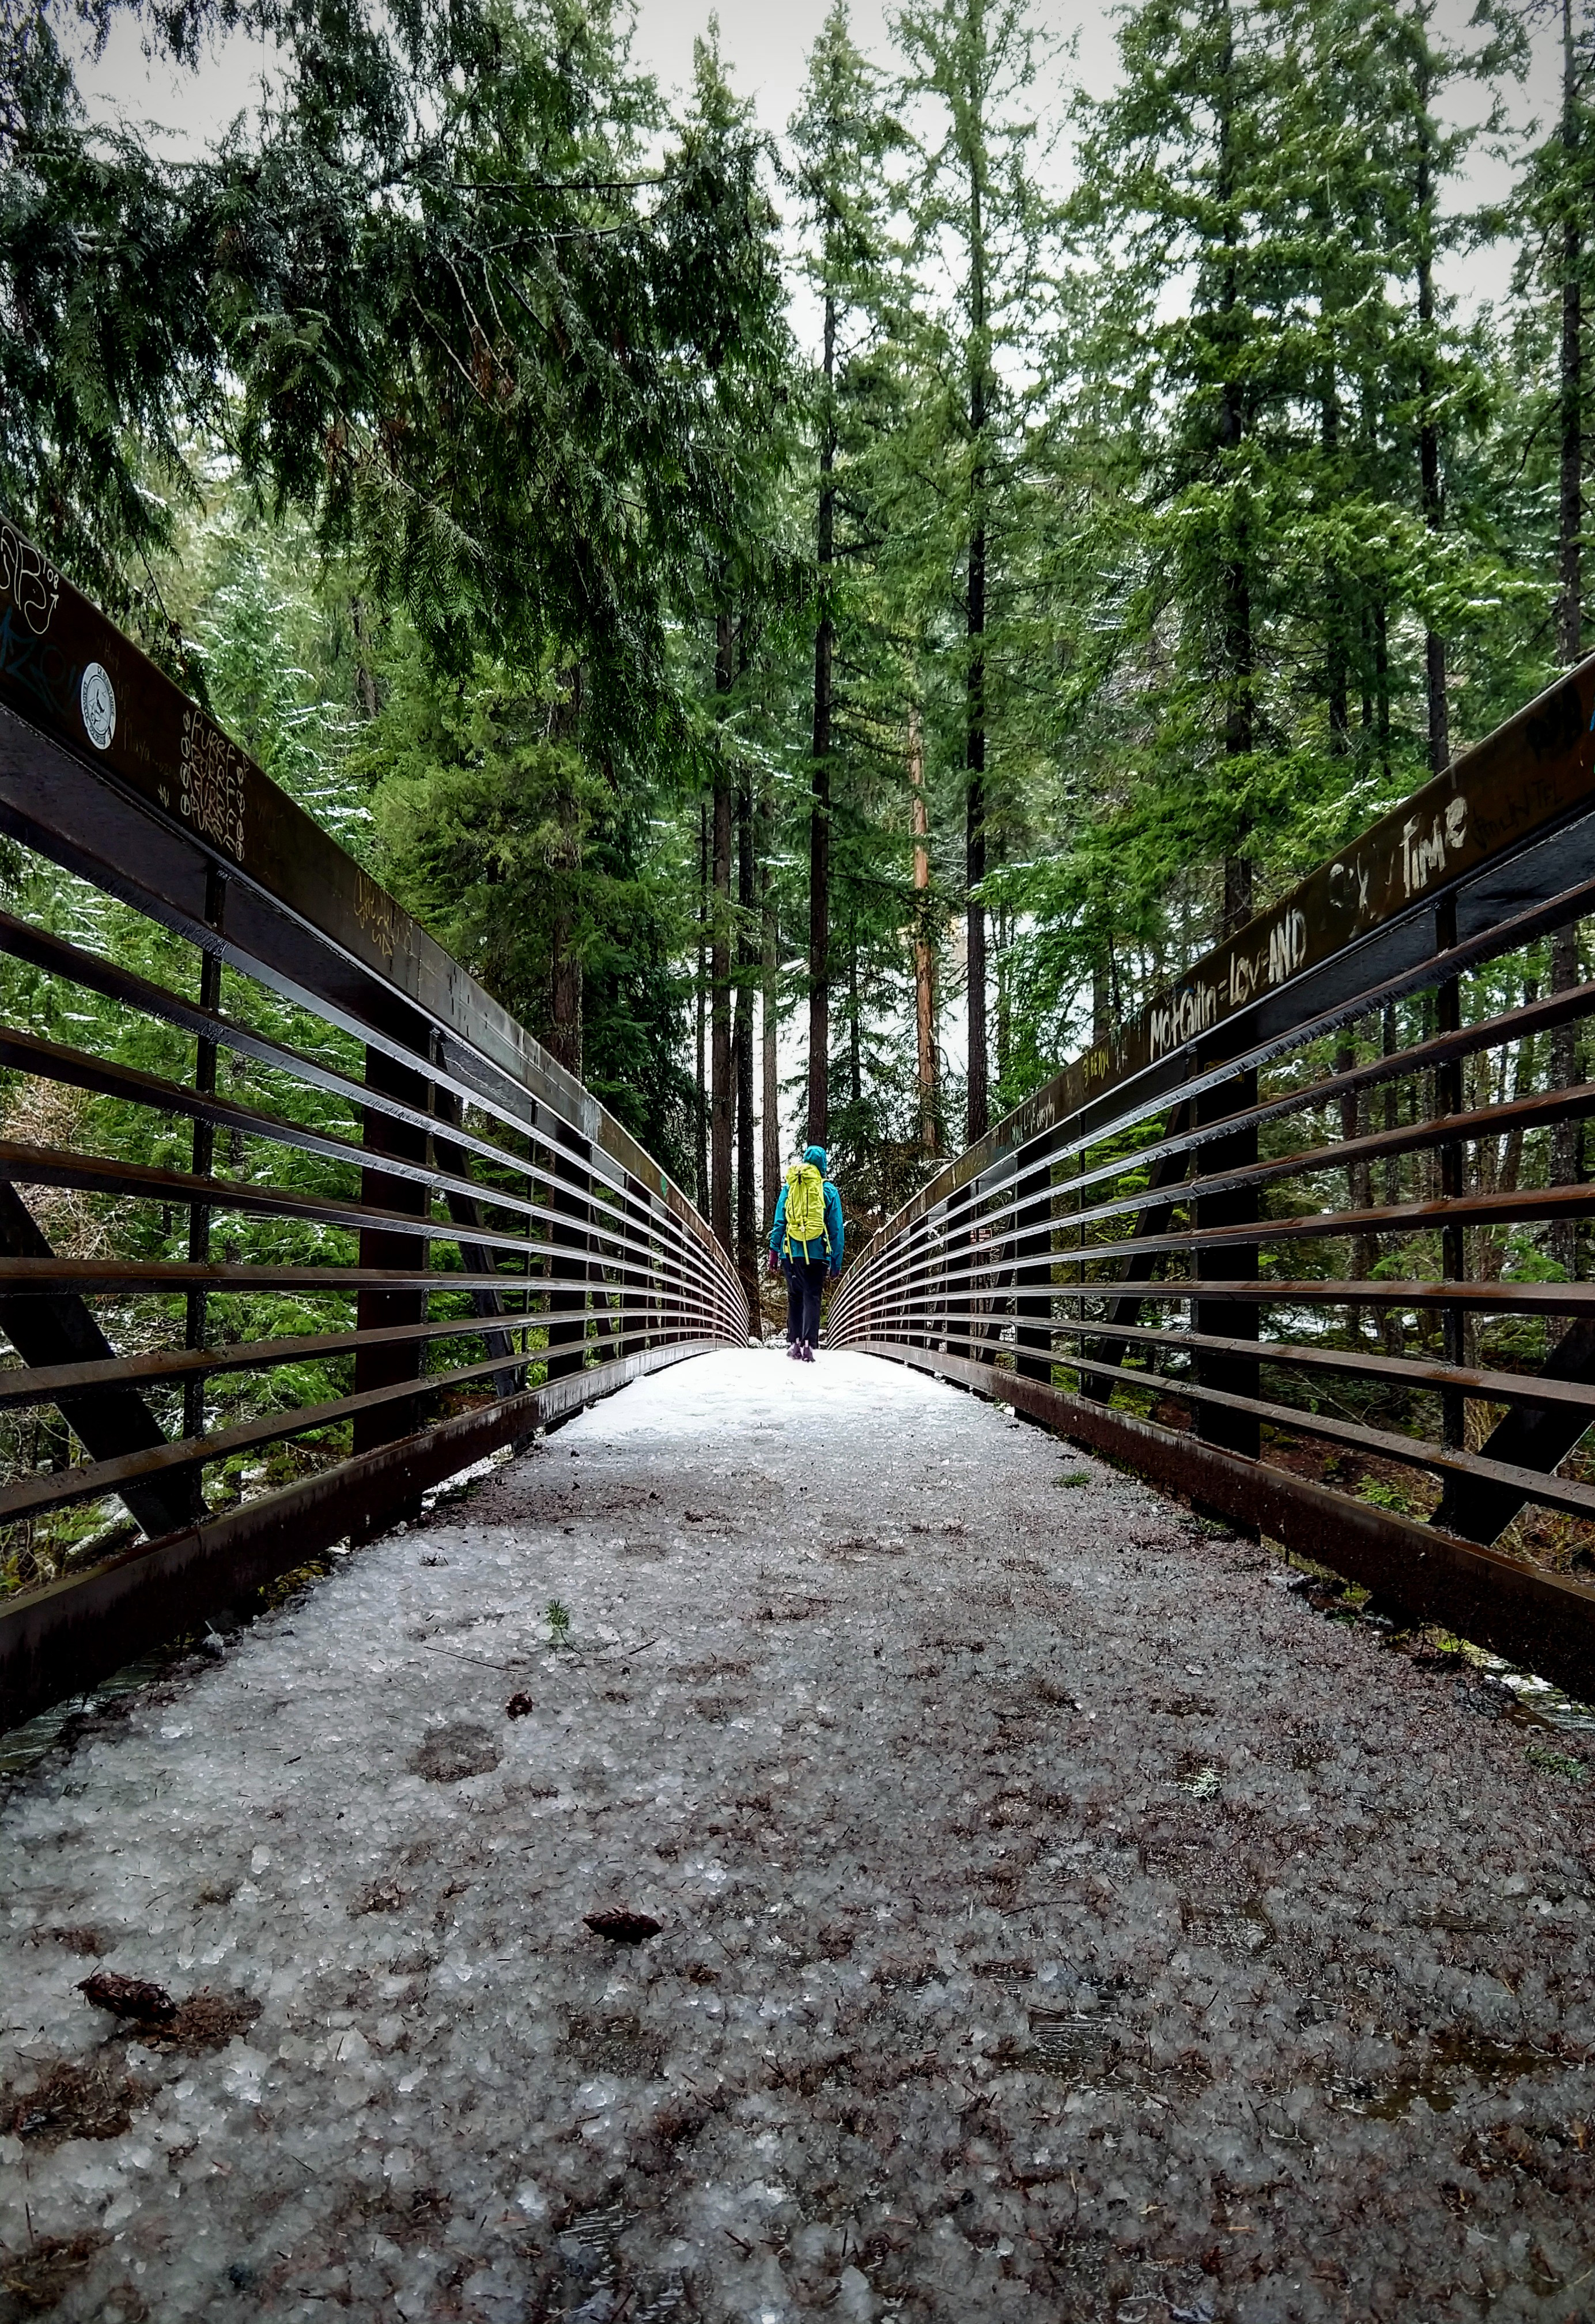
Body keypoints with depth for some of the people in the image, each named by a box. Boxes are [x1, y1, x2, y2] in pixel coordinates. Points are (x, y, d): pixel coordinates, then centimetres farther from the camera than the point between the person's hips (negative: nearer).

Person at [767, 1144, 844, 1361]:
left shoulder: (788, 1188, 6)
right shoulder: (829, 1191, 2)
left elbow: (779, 1222, 6)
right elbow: (836, 1229, 3)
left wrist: (774, 1252, 9)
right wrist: (836, 1262, 7)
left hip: (791, 1252, 2)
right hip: (817, 1253, -2)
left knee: (795, 1297, 13)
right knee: (812, 1298, 2)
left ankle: (794, 1343, 9)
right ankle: (809, 1345, -7)